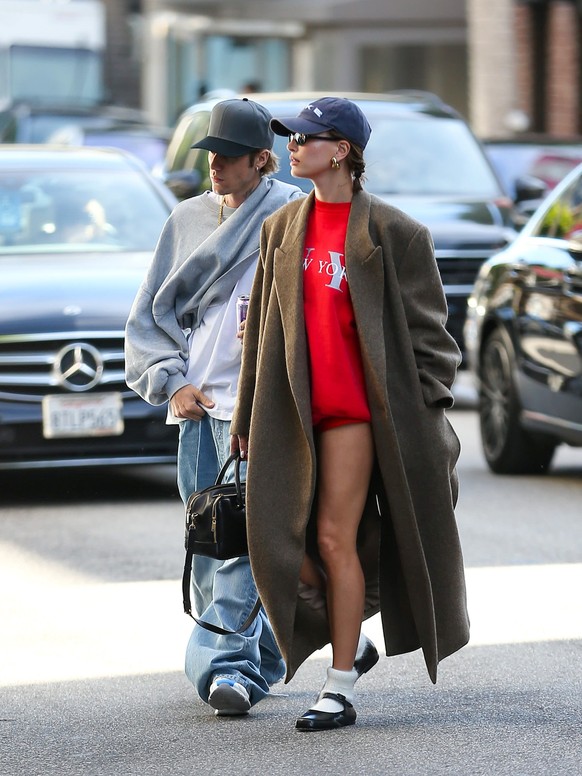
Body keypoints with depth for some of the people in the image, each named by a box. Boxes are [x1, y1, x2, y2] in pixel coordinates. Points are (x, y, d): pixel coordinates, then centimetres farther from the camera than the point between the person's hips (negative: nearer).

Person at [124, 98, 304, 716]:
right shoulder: (188, 219, 16)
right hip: (195, 403, 6)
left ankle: (227, 664, -20)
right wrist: (171, 382, 5)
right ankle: (258, 660, 17)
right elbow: (148, 315, 18)